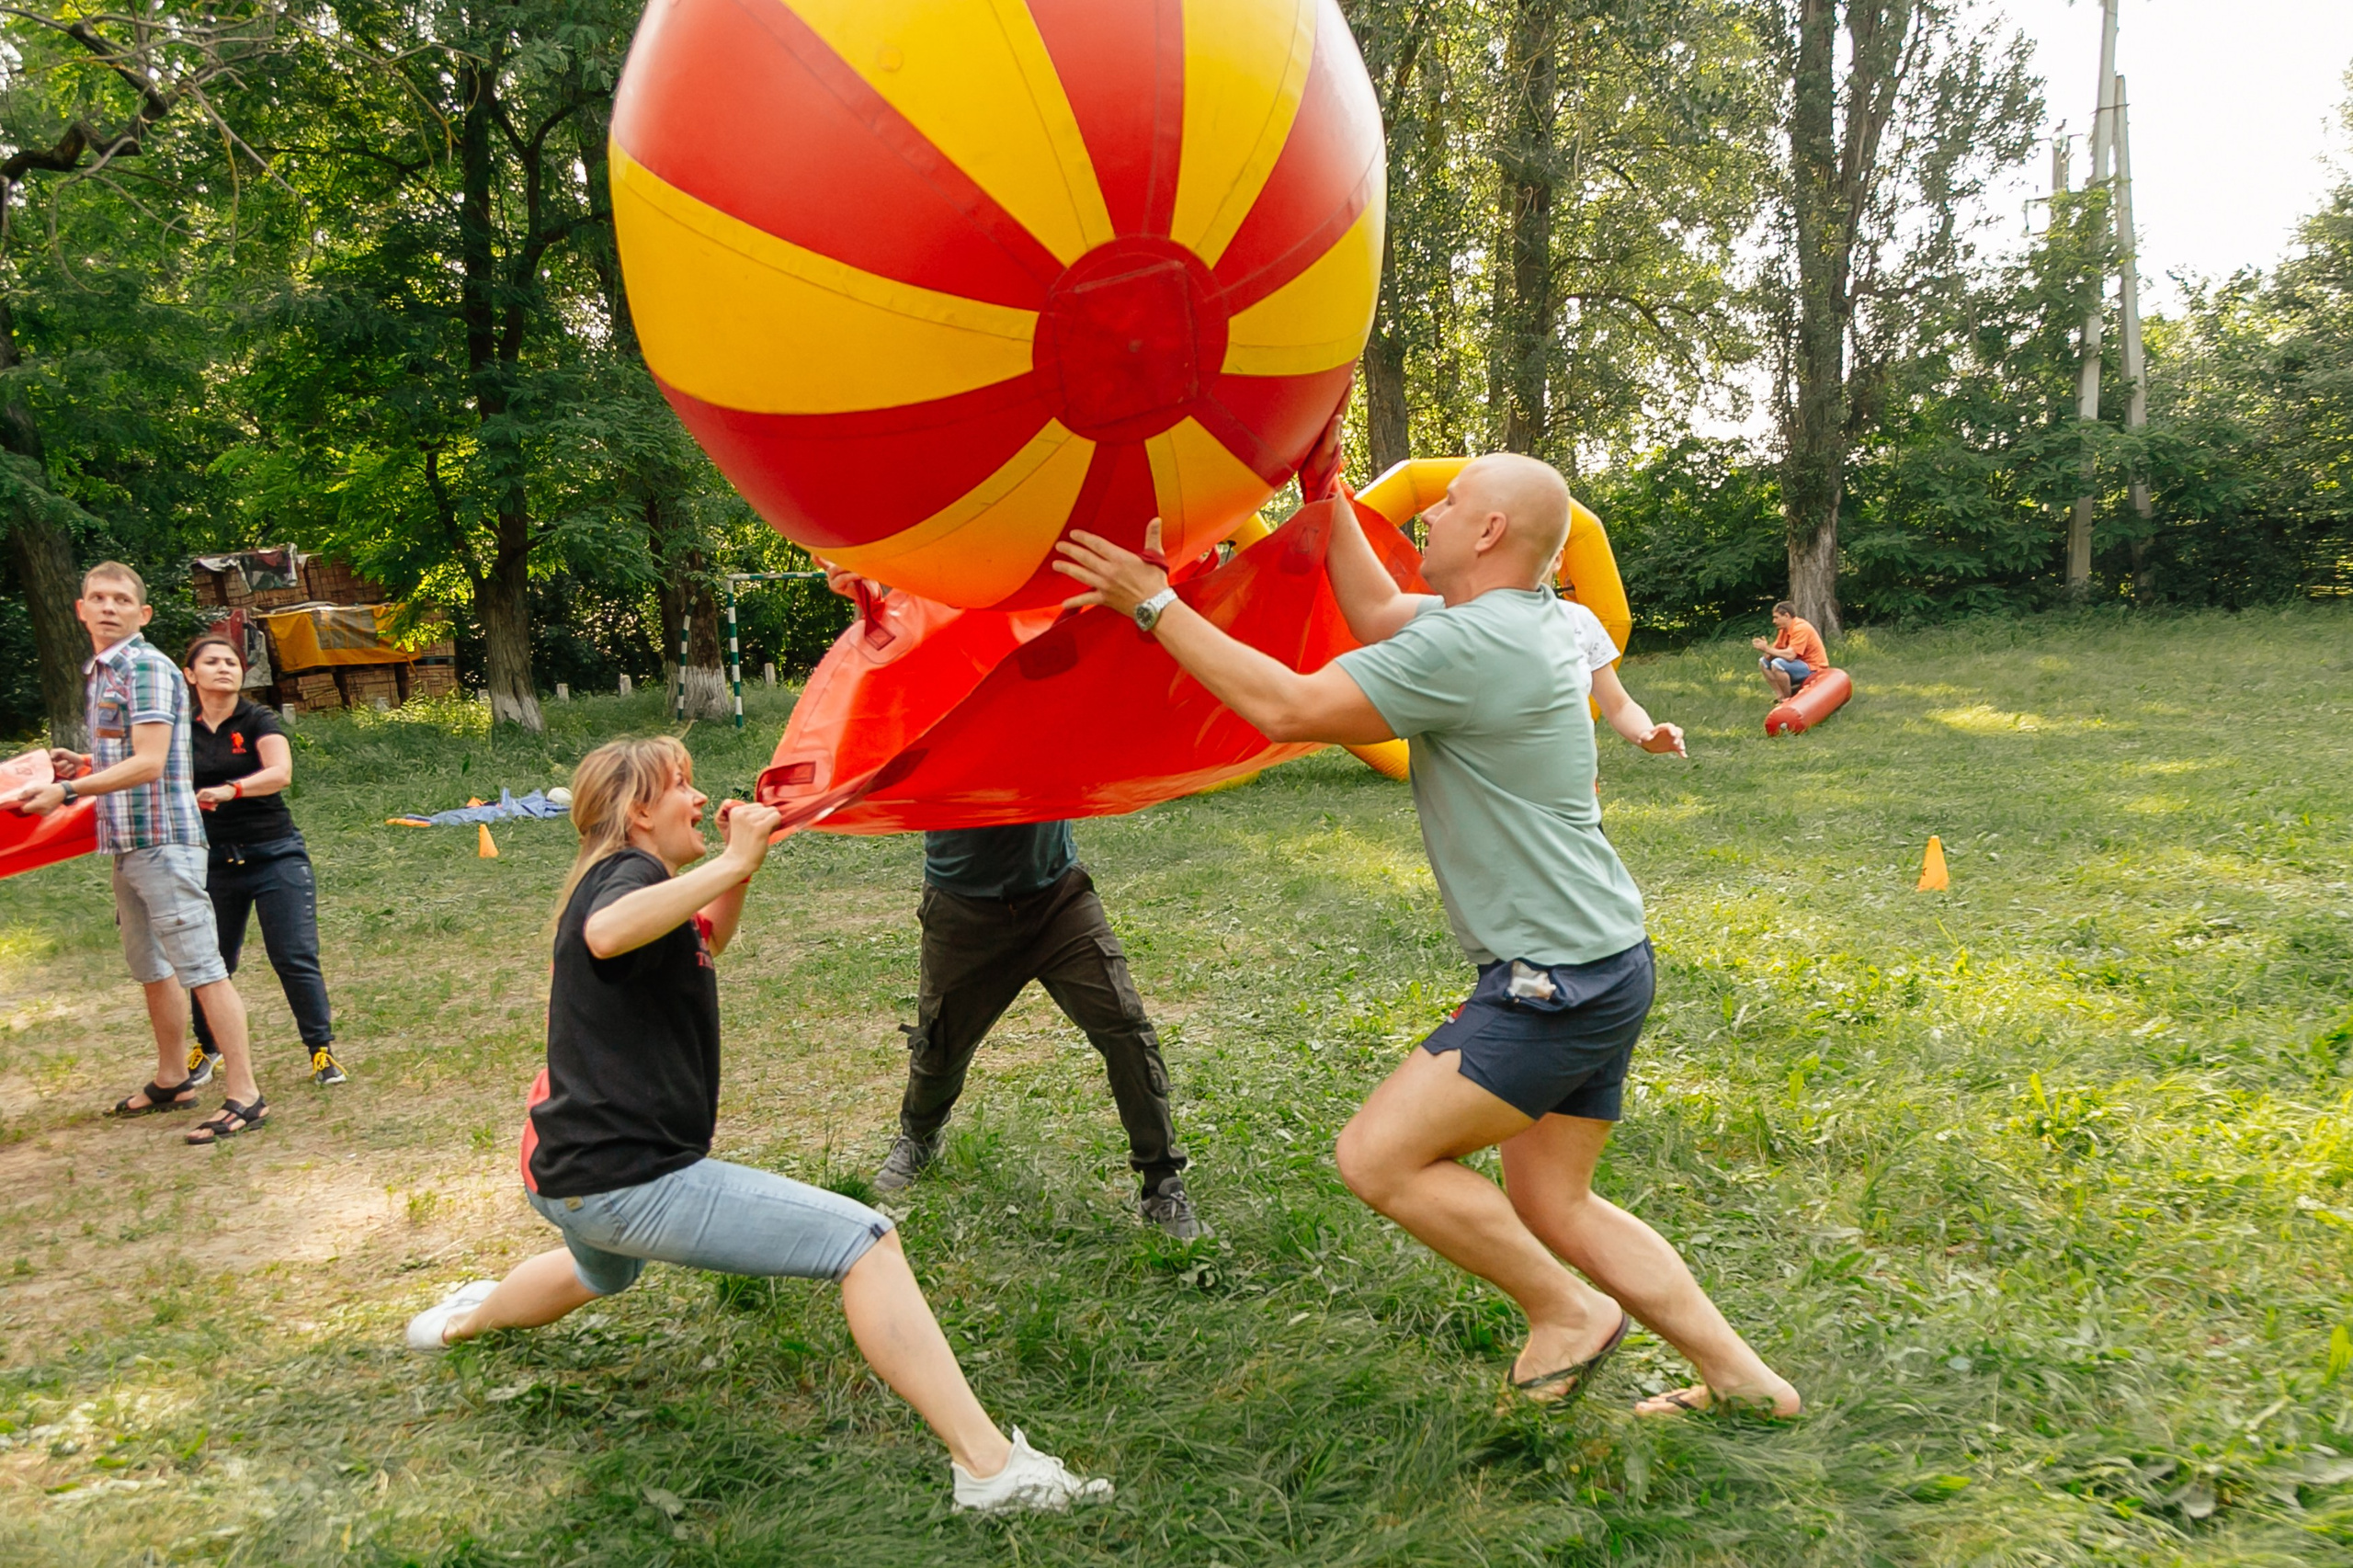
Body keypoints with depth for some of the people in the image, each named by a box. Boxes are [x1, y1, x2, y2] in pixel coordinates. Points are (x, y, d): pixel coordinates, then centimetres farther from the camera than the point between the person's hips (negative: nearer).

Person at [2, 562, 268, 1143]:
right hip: (127, 844, 10)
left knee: (200, 967, -10)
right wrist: (80, 762, 10)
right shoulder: (98, 673, 17)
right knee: (151, 968, 18)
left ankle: (245, 1097, -8)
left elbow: (148, 763, -20)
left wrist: (68, 790, -19)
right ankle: (171, 1080, 31)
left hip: (162, 839, -10)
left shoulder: (147, 667, -12)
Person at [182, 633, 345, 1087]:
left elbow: (280, 773, -23)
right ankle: (206, 1048, 31)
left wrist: (229, 790, -37)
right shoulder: (181, 730, 5)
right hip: (212, 860, 3)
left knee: (295, 958, -6)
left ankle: (322, 1050, 4)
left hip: (275, 856, -3)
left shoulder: (258, 721, -6)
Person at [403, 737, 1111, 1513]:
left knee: (603, 1272, 46)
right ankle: (991, 1466, -25)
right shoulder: (626, 873, -13)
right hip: (630, 1179, -11)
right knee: (864, 1241, -19)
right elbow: (608, 934, -39)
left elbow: (705, 943, 32)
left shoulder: (613, 878, 16)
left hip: (571, 1175, 11)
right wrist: (732, 860, -33)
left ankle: (464, 1319, 68)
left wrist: (742, 869, 14)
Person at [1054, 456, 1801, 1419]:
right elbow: (1378, 613, 20)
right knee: (1550, 1205, 16)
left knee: (1379, 1158, -6)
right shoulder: (1530, 619, 9)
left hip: (1556, 985, -10)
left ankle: (1568, 1313, 9)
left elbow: (1289, 708, -21)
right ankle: (1738, 1376, 25)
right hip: (1595, 966, 10)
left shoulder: (1471, 645, -21)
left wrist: (1155, 606, -13)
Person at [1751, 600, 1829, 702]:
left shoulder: (1801, 628, -21)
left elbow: (1790, 655, -31)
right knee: (1763, 662, 9)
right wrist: (1765, 648, -17)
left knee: (1777, 664, -31)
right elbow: (1777, 651, 5)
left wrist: (1767, 649, -23)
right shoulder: (1785, 629, 7)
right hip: (1800, 664, 10)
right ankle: (1782, 698, 0)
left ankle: (1788, 700, -13)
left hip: (1814, 669, -10)